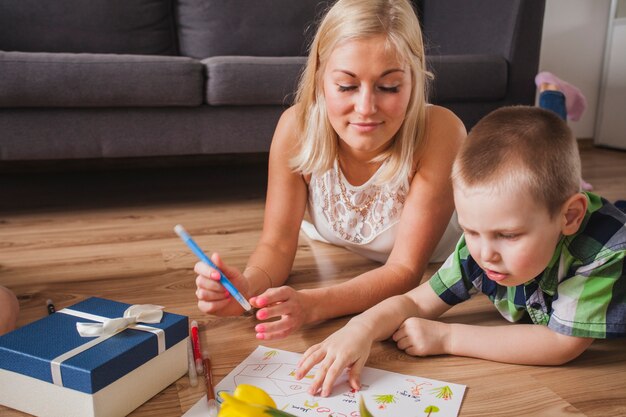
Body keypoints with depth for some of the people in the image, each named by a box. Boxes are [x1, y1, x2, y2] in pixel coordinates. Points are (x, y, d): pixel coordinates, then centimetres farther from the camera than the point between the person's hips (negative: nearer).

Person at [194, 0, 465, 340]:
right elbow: (277, 245, -16)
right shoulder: (297, 127, -23)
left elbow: (405, 270, -27)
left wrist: (311, 304, -44)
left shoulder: (439, 134, -30)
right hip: (334, 275, 2)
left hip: (428, 284, -1)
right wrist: (248, 286, -39)